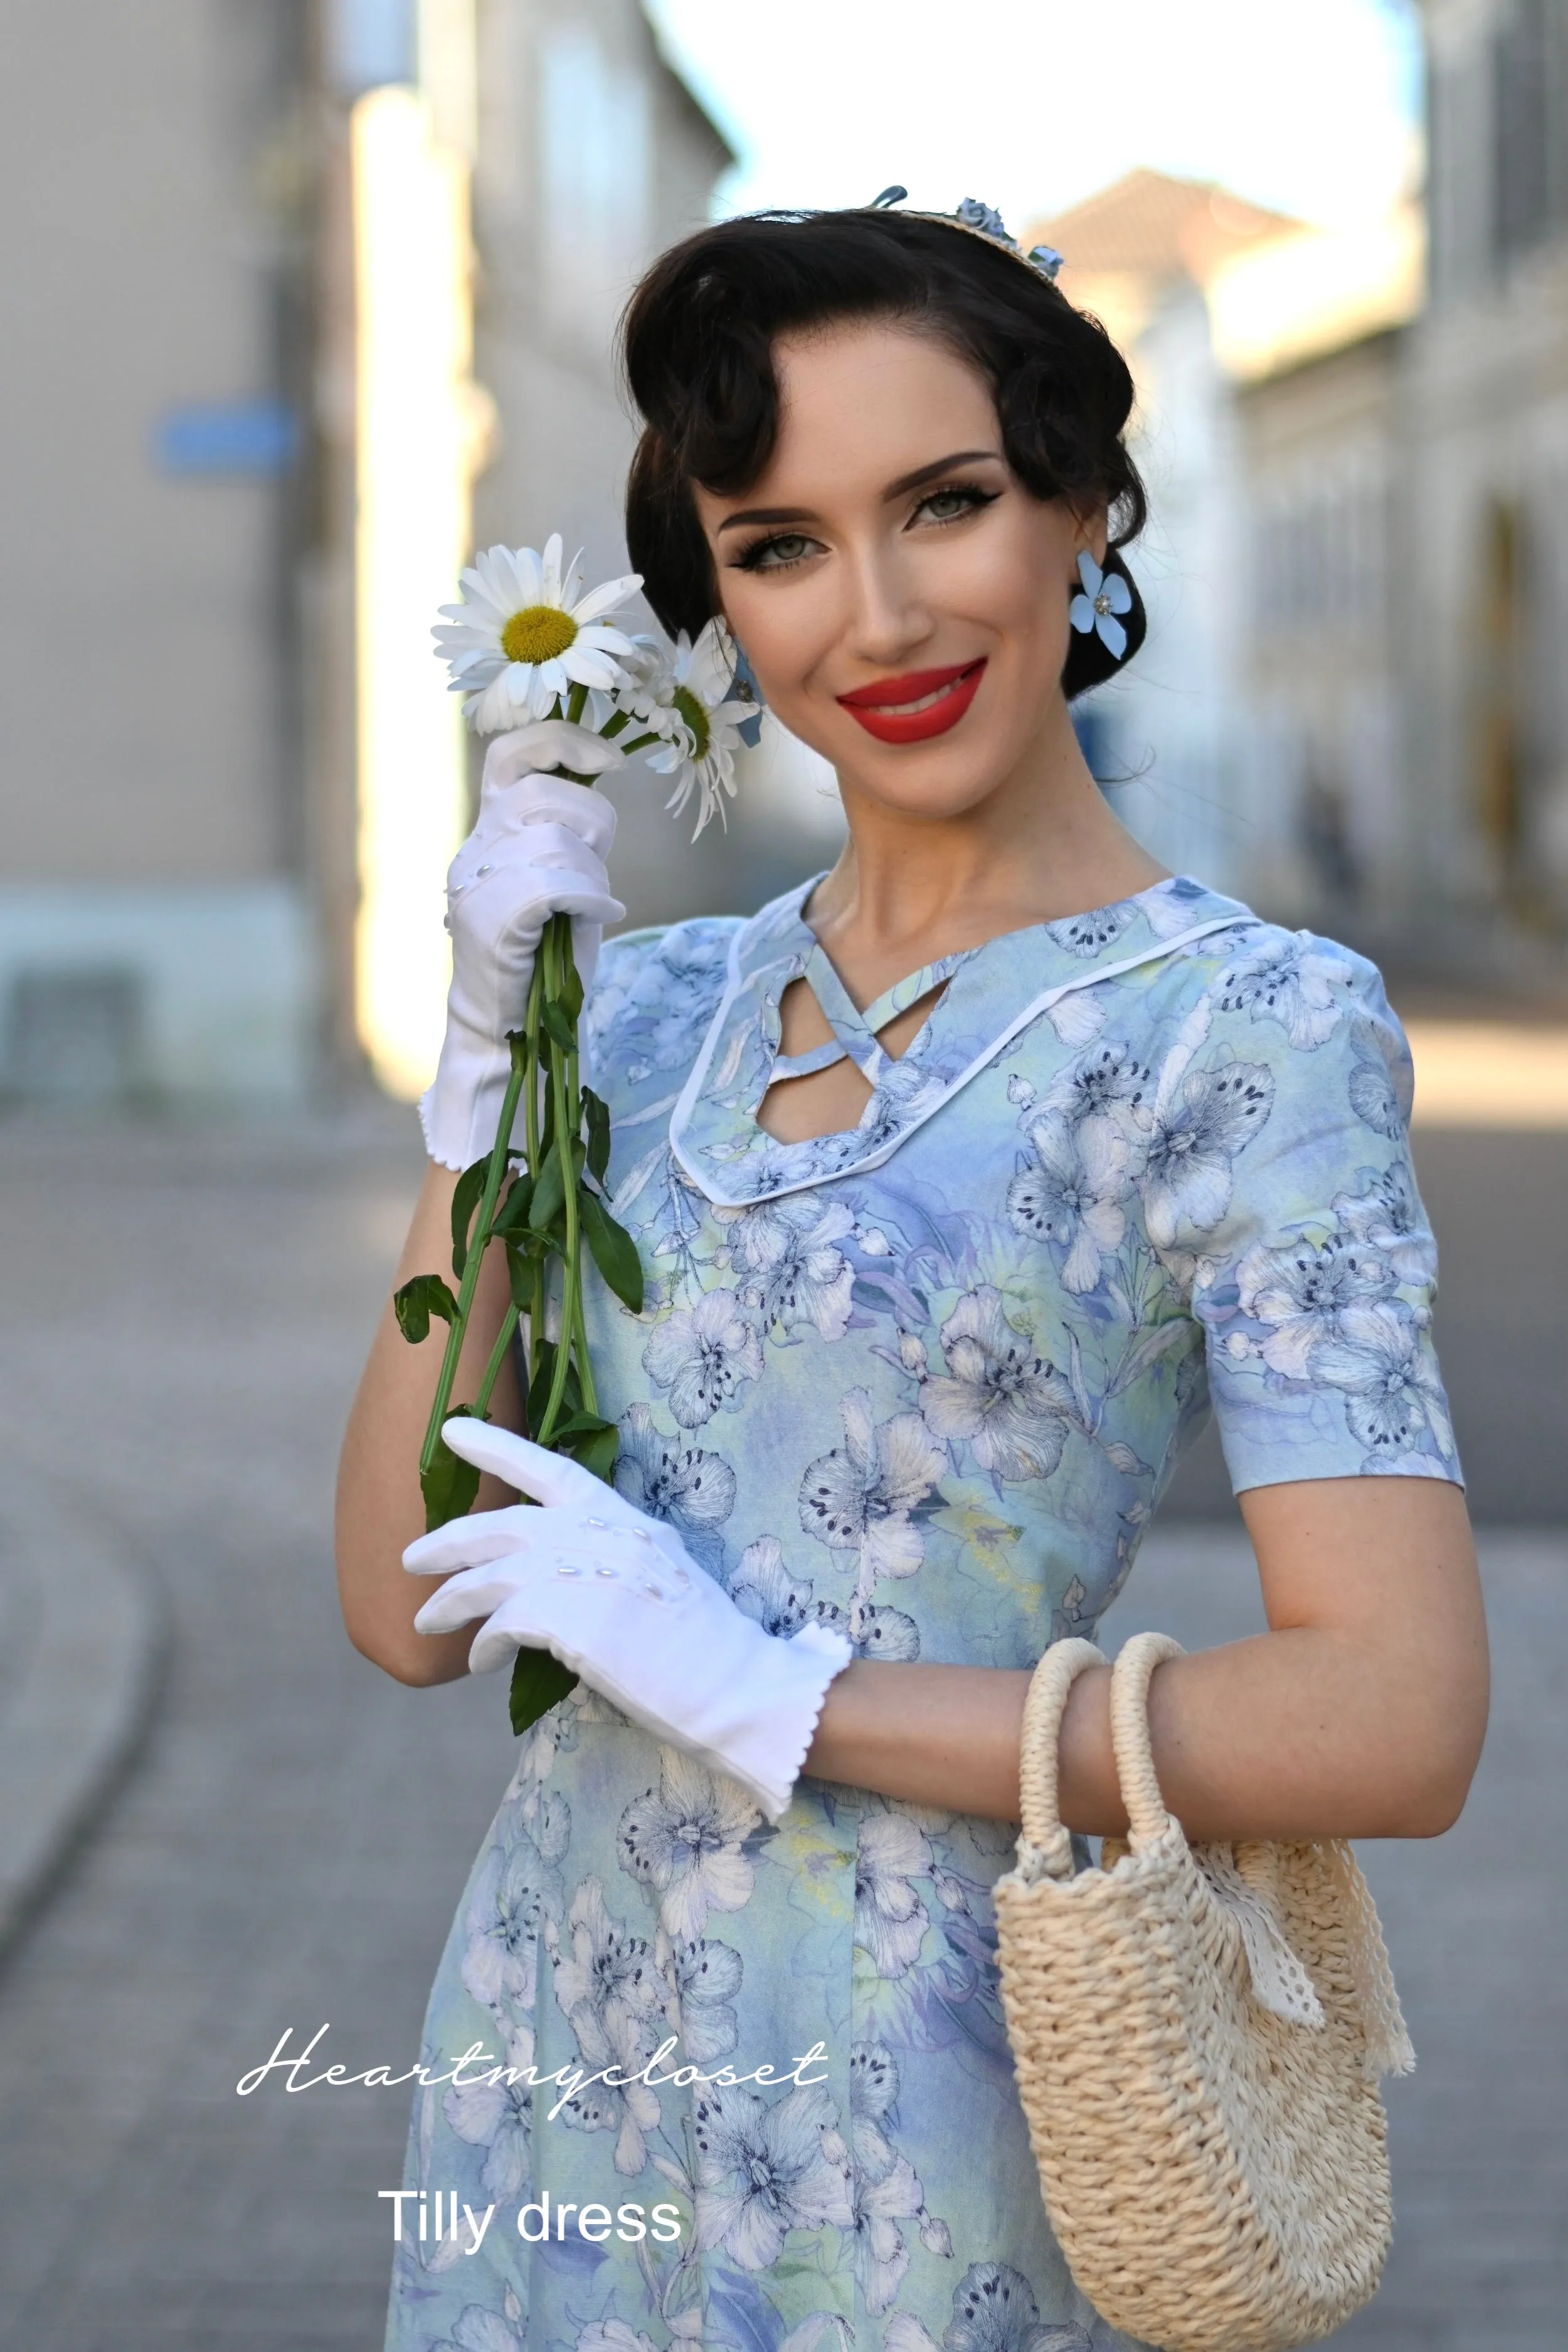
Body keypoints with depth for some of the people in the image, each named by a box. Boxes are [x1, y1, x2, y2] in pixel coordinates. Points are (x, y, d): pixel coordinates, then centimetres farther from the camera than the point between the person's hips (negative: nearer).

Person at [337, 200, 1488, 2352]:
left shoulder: (1248, 1026, -11)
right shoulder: (659, 1005, 6)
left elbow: (1396, 1724, -19)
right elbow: (416, 1610, 1)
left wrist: (769, 1689, -17)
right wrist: (489, 1062, -7)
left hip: (905, 2114, -5)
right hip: (546, 2056, 5)